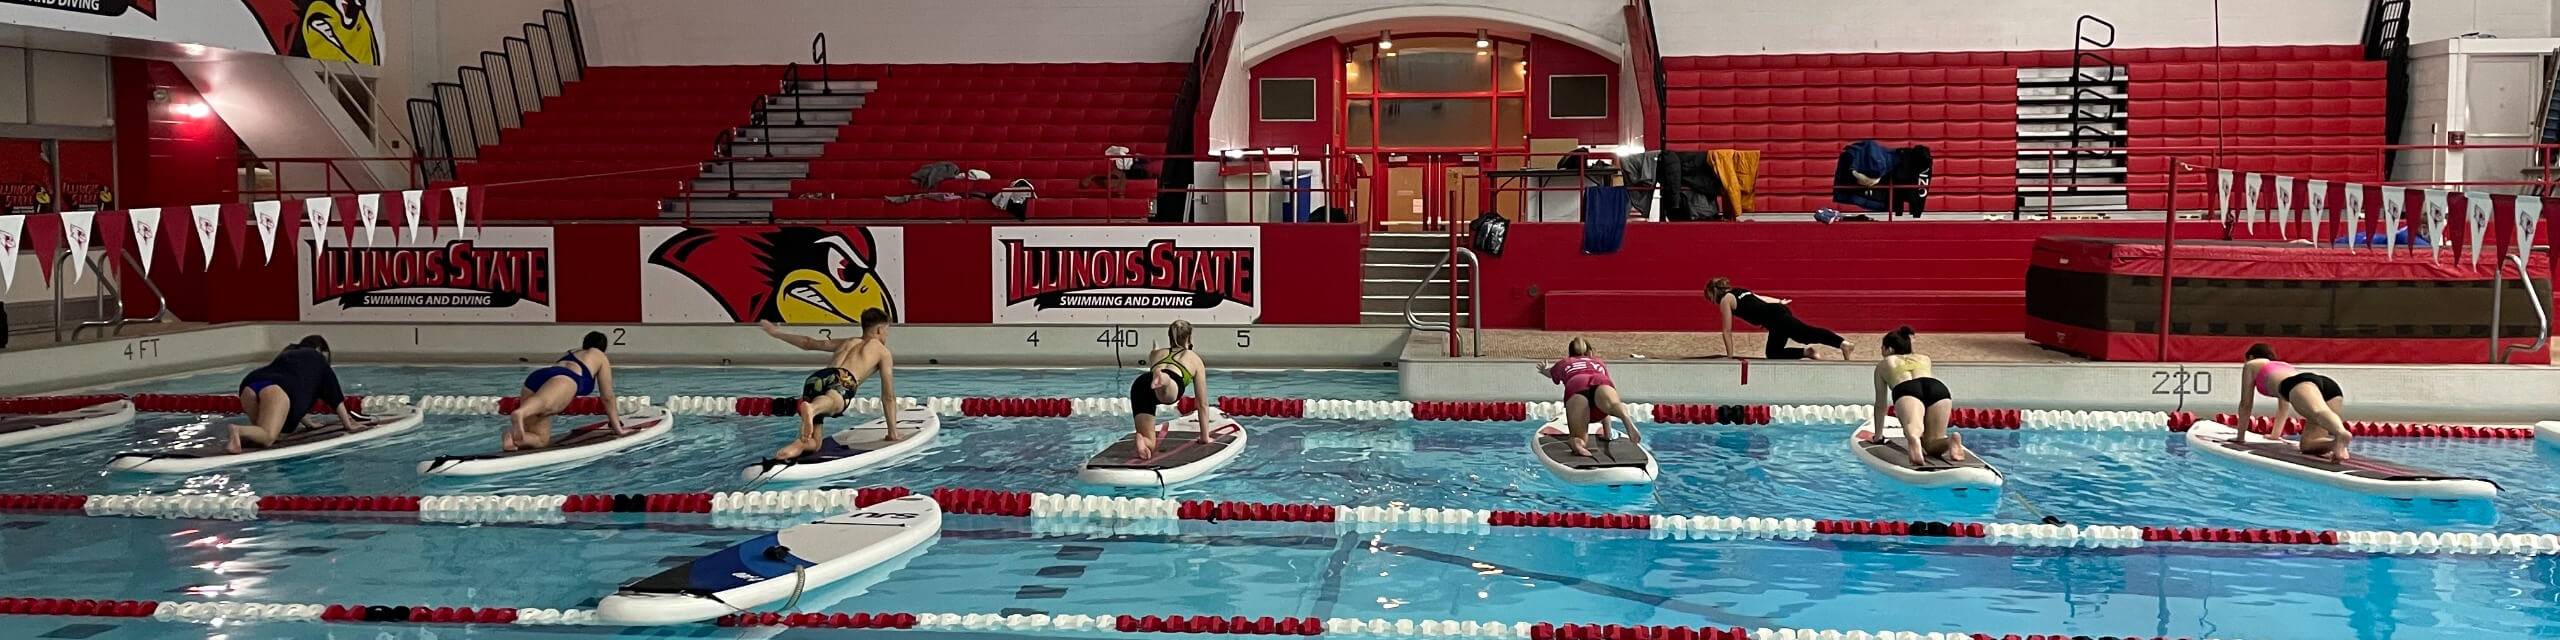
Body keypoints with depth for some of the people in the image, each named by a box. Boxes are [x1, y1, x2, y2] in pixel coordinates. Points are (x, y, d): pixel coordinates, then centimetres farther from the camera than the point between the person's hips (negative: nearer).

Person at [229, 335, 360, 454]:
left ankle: (243, 436, -13)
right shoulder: (317, 358, 27)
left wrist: (308, 424, 57)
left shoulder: (285, 355, 42)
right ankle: (238, 430, -46)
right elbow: (334, 395, 27)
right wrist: (349, 425, 33)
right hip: (277, 388, -6)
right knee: (267, 437, -17)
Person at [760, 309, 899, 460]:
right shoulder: (882, 351, 26)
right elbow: (888, 396, 22)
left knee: (813, 443, 9)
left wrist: (776, 332, 59)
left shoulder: (846, 342, 40)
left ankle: (801, 443, -25)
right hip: (842, 379, -5)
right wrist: (893, 433, 28)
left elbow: (808, 342, 44)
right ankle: (811, 409, -72)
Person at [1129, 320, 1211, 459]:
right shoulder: (1194, 359, 36)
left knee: (1149, 445, 6)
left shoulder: (1157, 354, 42)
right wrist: (1205, 437, 45)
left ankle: (1141, 439, -29)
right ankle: (1163, 380, -71)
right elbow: (1202, 404, 38)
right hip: (1173, 384, -3)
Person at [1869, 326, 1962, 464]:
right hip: (1939, 388, 3)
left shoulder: (1883, 364, 36)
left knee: (1913, 429, -30)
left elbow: (1880, 403, 37)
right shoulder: (1924, 359, 42)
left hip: (1907, 390, -3)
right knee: (1931, 443, 7)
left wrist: (1878, 434, 44)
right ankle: (1951, 440, -27)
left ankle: (1913, 437, -66)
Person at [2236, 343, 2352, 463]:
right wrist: (2276, 434, 65)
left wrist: (2241, 436, 41)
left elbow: (2246, 404, 34)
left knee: (2319, 412, -36)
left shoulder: (2251, 365, 33)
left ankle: (2341, 434, -65)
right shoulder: (2284, 364, 48)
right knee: (2307, 444, -1)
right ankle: (2338, 443, -31)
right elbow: (2283, 406, 56)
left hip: (2301, 384, -5)